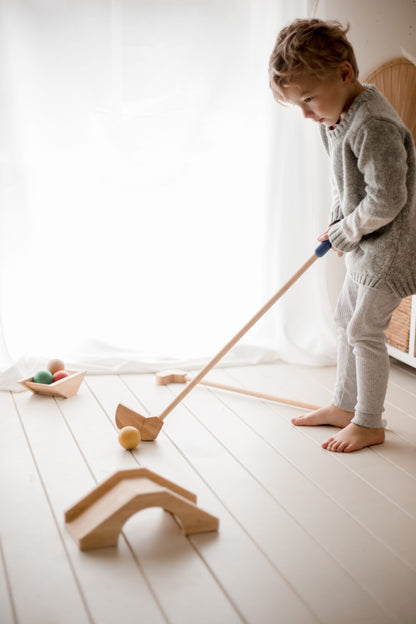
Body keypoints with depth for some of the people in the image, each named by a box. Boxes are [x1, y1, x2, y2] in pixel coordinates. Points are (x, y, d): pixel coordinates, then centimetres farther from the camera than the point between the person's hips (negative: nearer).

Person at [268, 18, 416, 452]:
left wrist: (346, 231, -14)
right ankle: (344, 406, 30)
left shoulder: (373, 126, -27)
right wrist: (336, 225, 5)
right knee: (346, 321, 16)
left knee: (364, 330, -5)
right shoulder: (336, 118, 5)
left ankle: (370, 424, 11)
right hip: (365, 246, 10)